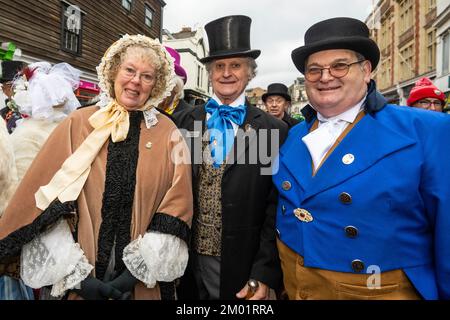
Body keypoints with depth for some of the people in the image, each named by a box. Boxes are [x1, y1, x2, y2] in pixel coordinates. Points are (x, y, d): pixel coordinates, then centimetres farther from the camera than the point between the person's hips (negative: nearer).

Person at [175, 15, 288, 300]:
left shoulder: (273, 130, -9)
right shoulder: (185, 122, -2)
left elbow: (276, 209, -8)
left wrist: (265, 273, -10)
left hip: (241, 266, -2)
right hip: (188, 260, 3)